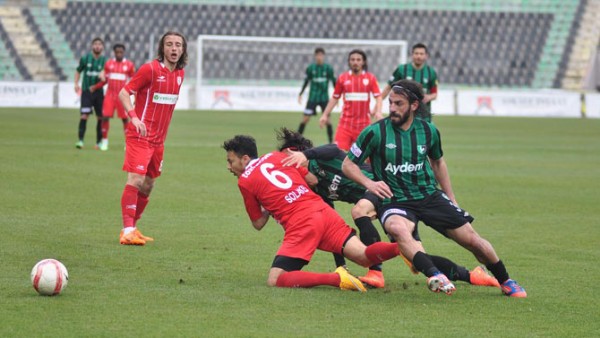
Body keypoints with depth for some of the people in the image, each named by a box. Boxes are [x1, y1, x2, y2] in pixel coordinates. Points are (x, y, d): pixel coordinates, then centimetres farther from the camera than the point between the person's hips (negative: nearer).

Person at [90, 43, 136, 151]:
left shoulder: (129, 65, 1)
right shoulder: (109, 64, 7)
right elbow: (105, 80, 15)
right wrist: (95, 87, 1)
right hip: (110, 95, 2)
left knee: (125, 118, -2)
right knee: (105, 117, -5)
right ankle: (104, 141, 6)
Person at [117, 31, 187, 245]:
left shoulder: (179, 73, 9)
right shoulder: (150, 69, -11)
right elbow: (123, 93, -12)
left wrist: (162, 133, 15)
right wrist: (133, 116, -27)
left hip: (158, 139, 7)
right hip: (140, 136, -7)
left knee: (148, 185, 10)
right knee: (135, 180, -16)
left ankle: (131, 228, 20)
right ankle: (127, 231, -17)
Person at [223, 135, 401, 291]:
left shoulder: (244, 181, 8)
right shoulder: (277, 156, 20)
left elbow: (258, 224, 13)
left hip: (301, 225, -6)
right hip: (323, 209, 6)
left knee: (274, 281, -8)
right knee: (365, 257, 0)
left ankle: (337, 279, -23)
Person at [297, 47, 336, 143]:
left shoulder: (328, 68, -2)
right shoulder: (311, 68, 0)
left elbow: (333, 82, 6)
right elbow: (306, 81, 10)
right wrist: (300, 94, 9)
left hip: (324, 97, 0)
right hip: (312, 98, 0)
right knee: (305, 118, -5)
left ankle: (331, 141, 6)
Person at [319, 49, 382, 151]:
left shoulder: (370, 78, 2)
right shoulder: (342, 78, 4)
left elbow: (378, 97, -1)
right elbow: (335, 98, 12)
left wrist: (378, 112, -18)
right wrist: (325, 115, 10)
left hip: (364, 124, 0)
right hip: (346, 123, 0)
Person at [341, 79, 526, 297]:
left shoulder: (428, 131, 2)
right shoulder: (375, 132, -8)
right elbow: (348, 165, -1)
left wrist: (451, 199, 21)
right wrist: (369, 183, -20)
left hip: (431, 196, 3)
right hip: (395, 201, -3)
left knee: (473, 240, -3)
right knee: (397, 228, -40)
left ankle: (506, 282, 21)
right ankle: (434, 276, -54)